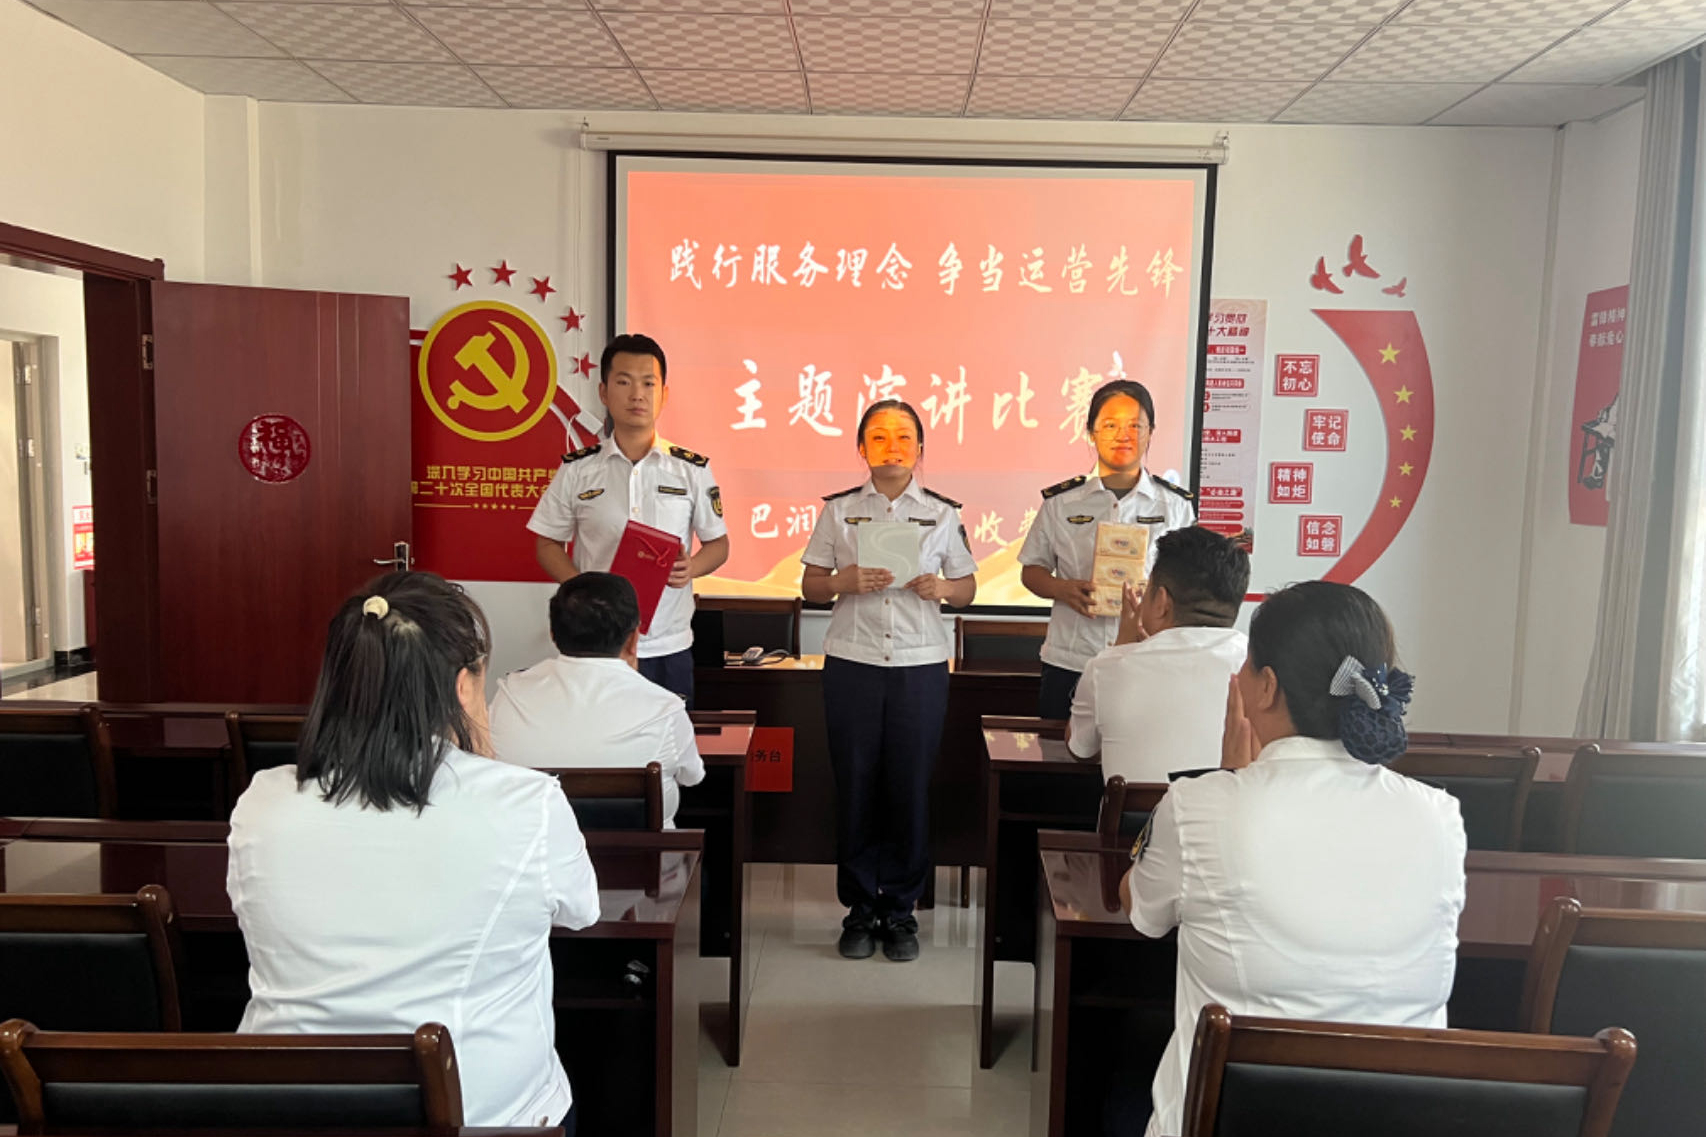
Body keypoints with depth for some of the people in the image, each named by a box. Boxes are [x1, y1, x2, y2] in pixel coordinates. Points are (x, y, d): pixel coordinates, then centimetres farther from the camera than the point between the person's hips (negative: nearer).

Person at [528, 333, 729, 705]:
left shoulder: (693, 470, 3)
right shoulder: (577, 470, 2)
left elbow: (718, 543, 11)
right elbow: (547, 543, 8)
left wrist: (691, 568, -11)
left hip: (669, 646, 1)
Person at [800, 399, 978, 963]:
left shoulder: (942, 513, 7)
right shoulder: (838, 510, 6)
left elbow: (967, 588, 12)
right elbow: (810, 585, 8)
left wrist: (939, 587, -10)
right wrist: (845, 582, -12)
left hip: (920, 665, 0)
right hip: (852, 663, 0)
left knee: (911, 785, 2)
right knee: (855, 784, 3)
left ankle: (900, 908, 17)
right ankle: (860, 907, 16)